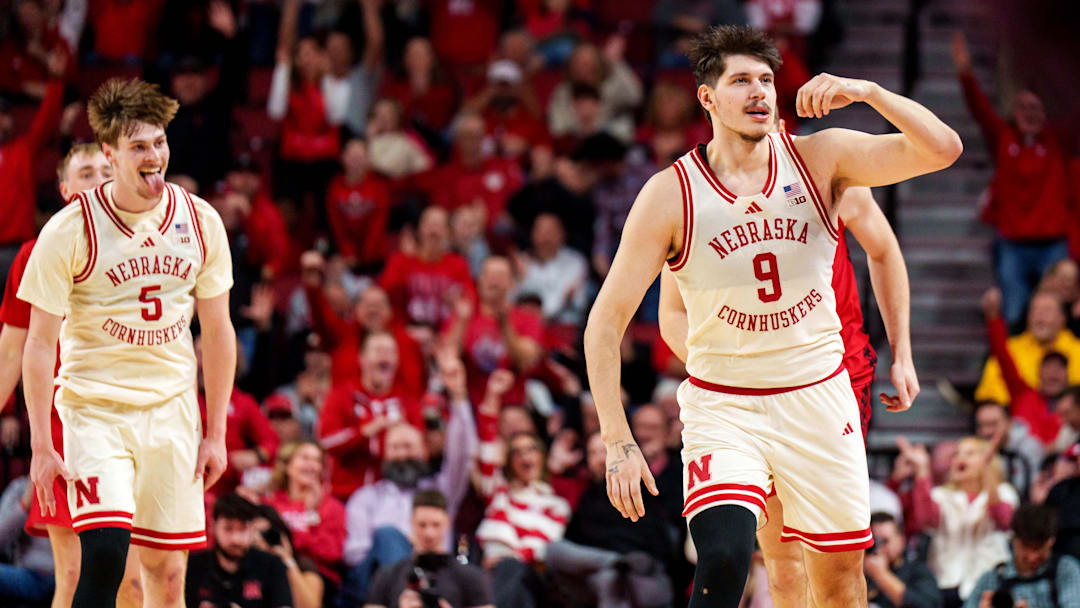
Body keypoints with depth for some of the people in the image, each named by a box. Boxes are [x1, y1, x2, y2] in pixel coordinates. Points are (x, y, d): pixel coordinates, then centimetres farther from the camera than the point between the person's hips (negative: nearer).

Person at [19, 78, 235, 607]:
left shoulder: (201, 222, 1)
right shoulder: (70, 231, -10)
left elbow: (217, 330, 10)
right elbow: (40, 343, -6)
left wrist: (216, 433, 7)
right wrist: (41, 445, -10)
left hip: (172, 409, 4)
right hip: (95, 405, -4)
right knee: (104, 553, -20)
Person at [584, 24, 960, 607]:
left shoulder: (819, 158, -5)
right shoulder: (670, 193, -12)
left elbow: (942, 149, -14)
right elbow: (605, 322, -10)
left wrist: (868, 92, -28)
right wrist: (618, 441, -17)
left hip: (818, 396, 3)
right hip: (721, 404, -3)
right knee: (724, 561, -25)